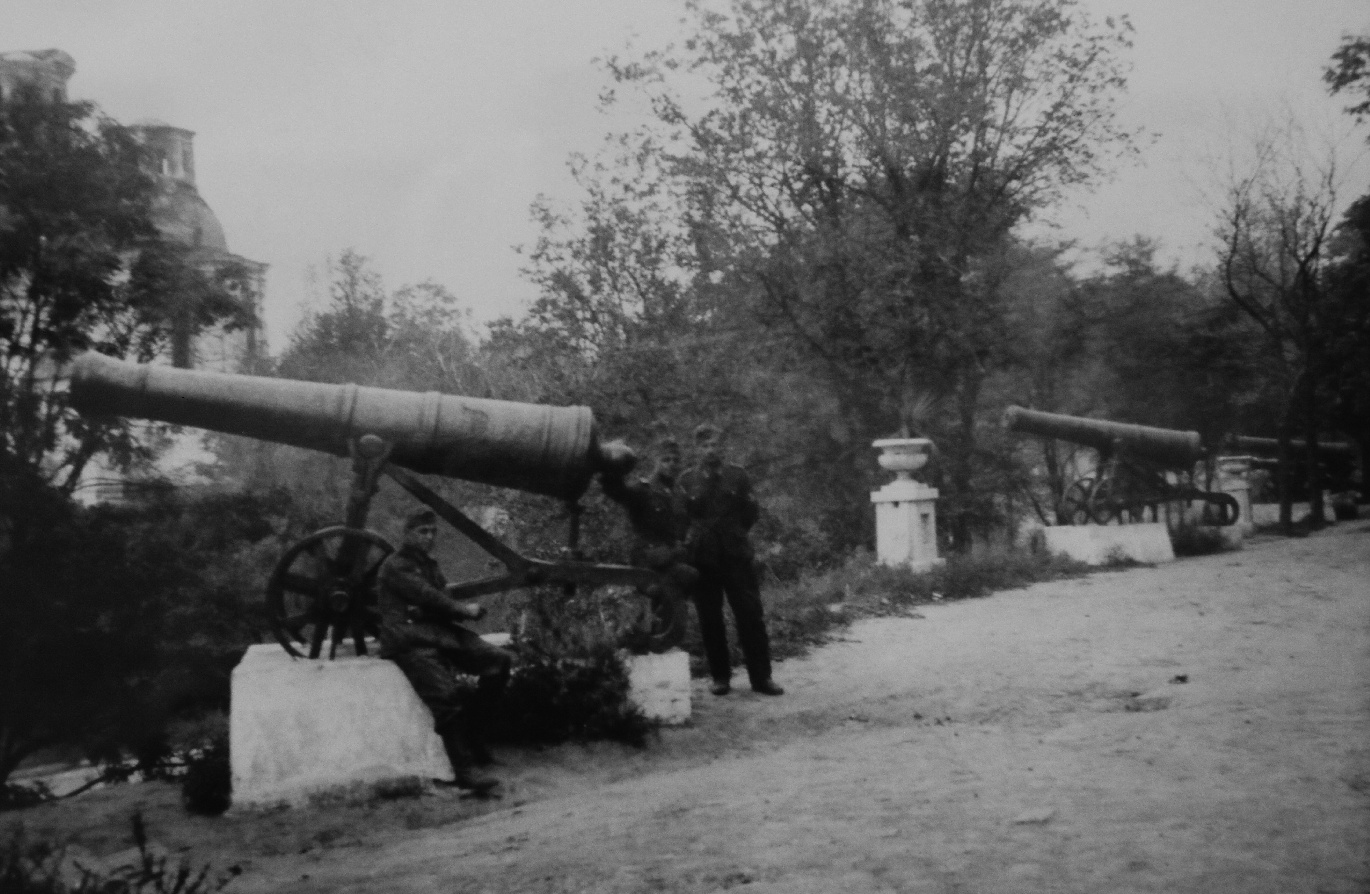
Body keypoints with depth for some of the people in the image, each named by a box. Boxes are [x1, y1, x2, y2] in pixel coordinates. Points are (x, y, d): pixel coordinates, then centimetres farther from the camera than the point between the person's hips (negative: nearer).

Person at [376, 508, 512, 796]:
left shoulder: (430, 565, 27)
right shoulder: (396, 566, 2)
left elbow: (444, 601, 13)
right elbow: (429, 598, -10)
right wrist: (465, 610, -1)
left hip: (440, 632, 8)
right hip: (410, 640, -8)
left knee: (500, 660, -10)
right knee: (446, 693, -27)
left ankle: (472, 732, -2)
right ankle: (464, 770, -26)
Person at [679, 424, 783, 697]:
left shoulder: (737, 474, 7)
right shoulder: (687, 480, 5)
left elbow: (751, 512, 11)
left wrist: (734, 532, 5)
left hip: (736, 554, 0)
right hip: (702, 558, 0)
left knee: (750, 615, -3)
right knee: (710, 620, 3)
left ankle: (761, 677, 3)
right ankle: (720, 677, 14)